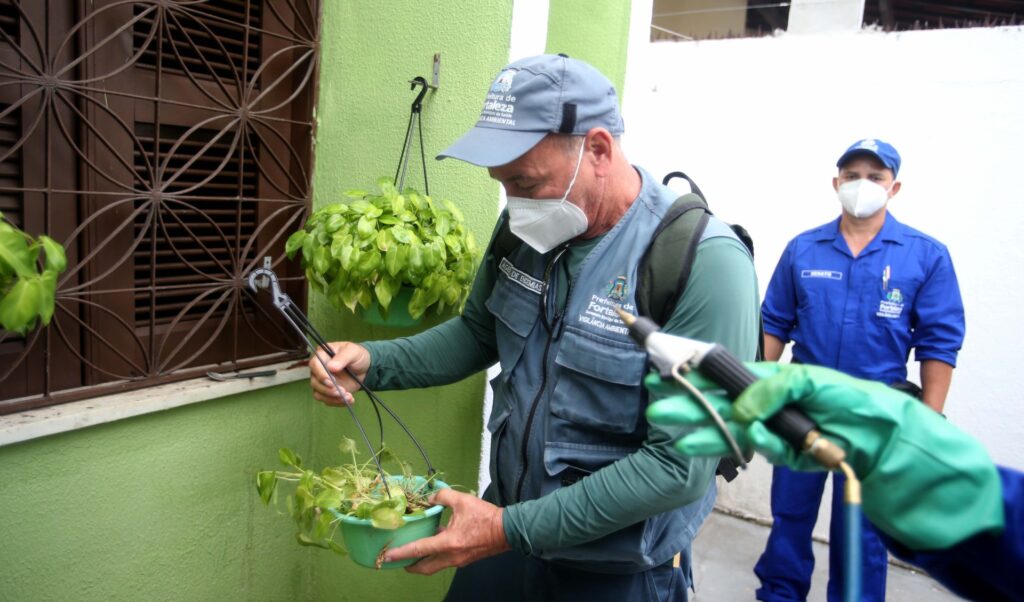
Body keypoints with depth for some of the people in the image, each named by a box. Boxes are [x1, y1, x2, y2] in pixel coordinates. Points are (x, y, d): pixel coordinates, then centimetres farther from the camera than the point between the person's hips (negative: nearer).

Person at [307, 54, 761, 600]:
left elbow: (681, 465, -25)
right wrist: (372, 362, -9)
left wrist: (514, 530, -25)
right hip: (510, 520, 5)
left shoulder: (706, 266, -25)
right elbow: (479, 334, 7)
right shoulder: (527, 228, -5)